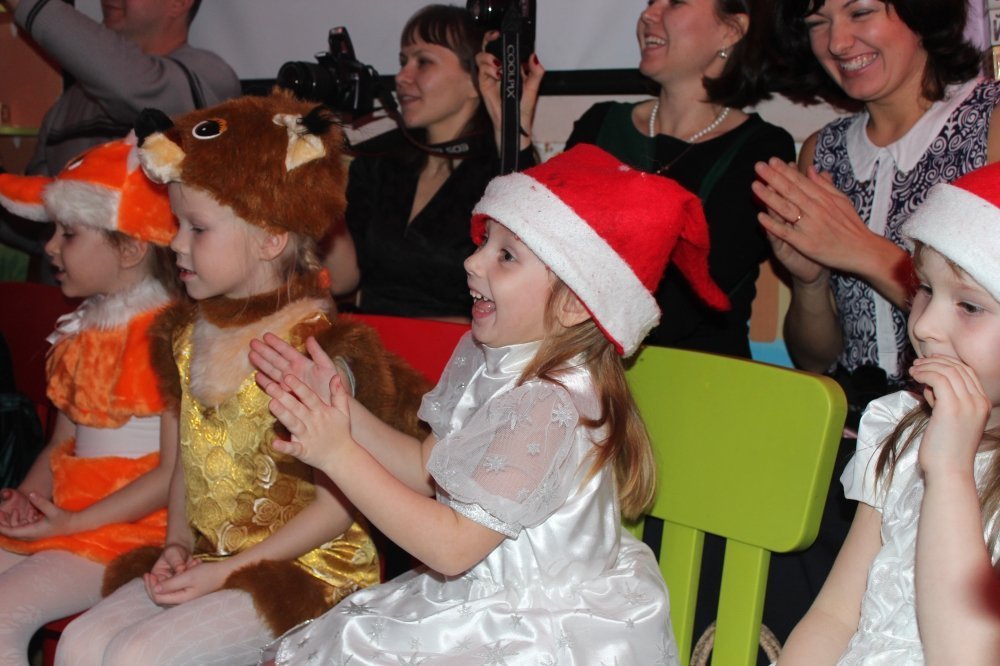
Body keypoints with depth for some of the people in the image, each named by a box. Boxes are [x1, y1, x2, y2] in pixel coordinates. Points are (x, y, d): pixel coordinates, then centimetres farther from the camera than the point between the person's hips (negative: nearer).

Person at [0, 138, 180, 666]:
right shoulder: (83, 330, 13)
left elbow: (175, 473, -17)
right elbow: (62, 443, 15)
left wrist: (72, 523, -16)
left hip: (125, 526, -8)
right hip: (57, 516, 8)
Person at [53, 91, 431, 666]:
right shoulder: (193, 337, 7)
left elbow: (337, 504, -18)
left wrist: (227, 570, -17)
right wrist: (179, 544, -2)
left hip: (306, 570, -8)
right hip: (206, 558, 8)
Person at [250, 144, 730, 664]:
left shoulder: (550, 407, -29)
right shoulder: (482, 356, -2)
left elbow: (451, 546, -26)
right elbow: (426, 470, 6)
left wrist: (338, 454, -23)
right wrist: (342, 411, -6)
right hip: (475, 598, 8)